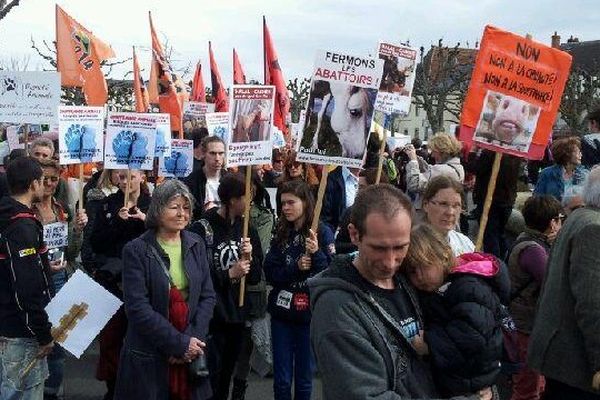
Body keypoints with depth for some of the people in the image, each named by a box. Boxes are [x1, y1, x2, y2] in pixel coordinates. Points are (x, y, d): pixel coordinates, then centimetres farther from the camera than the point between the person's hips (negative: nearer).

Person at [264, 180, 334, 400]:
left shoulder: (322, 232, -7)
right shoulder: (281, 233, 5)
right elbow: (270, 274, -1)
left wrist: (316, 254, -27)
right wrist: (295, 268, -18)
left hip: (309, 313, -3)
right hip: (281, 311, 3)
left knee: (304, 378, 10)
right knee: (281, 379, 9)